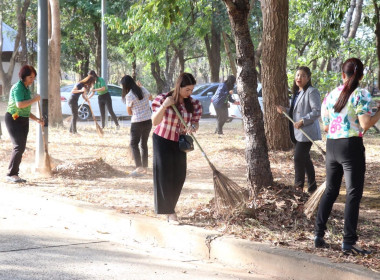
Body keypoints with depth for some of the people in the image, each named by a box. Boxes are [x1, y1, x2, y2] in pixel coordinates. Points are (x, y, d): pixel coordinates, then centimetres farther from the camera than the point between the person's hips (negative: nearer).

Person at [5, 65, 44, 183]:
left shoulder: (27, 89, 16)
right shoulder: (18, 87, -13)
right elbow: (19, 104, -27)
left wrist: (37, 119, 14)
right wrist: (34, 99, -18)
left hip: (23, 120, 9)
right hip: (14, 119, -9)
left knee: (21, 148, 7)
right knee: (19, 146, -16)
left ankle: (14, 174, 12)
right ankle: (11, 174, -12)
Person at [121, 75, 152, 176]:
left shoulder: (129, 96, -15)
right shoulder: (143, 89, 2)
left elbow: (129, 112, -5)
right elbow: (150, 97, 25)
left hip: (137, 122, -6)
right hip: (148, 121, 6)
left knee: (134, 144, 2)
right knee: (144, 143, 16)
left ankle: (139, 167, -11)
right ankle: (144, 167, 19)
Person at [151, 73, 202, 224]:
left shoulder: (193, 104, -4)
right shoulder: (163, 99, -15)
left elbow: (196, 123, 1)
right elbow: (155, 122, -19)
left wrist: (193, 128, -24)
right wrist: (164, 106, -33)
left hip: (179, 142, 4)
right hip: (163, 140, -4)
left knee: (179, 175, 3)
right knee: (165, 174, -7)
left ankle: (169, 205, 23)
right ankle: (170, 212, -5)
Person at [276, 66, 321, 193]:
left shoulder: (312, 92, -11)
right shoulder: (296, 92, 17)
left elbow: (317, 112, -18)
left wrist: (302, 121, -22)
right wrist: (285, 110, 6)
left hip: (307, 132, -9)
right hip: (297, 133, 9)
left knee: (299, 158, -14)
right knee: (305, 159, 13)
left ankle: (298, 186, -5)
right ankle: (312, 187, 22)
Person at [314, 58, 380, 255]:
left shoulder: (330, 95, 9)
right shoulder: (361, 94, -8)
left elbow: (325, 127, 13)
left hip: (331, 145, 6)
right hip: (351, 146, -5)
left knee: (330, 190, 16)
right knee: (353, 194, 0)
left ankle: (318, 235, 16)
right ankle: (348, 242, -1)